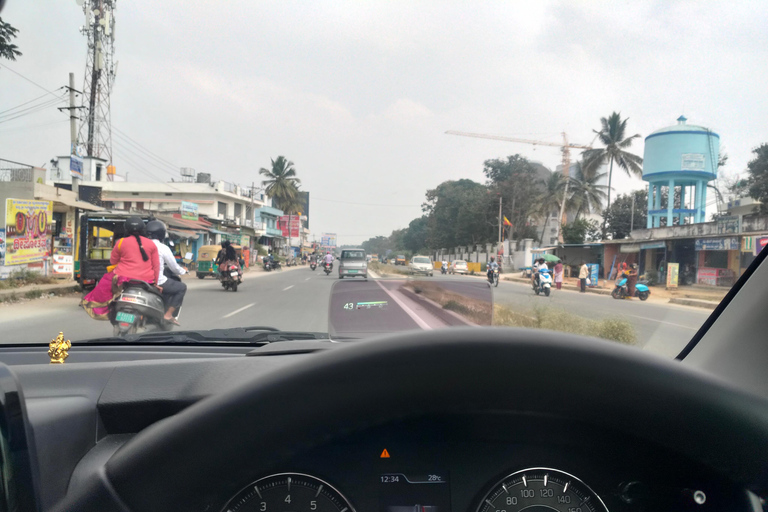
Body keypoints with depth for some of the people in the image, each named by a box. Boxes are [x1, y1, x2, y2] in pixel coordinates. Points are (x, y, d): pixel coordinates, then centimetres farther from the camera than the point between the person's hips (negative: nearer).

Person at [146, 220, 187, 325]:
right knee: (182, 287, 11)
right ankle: (168, 315, 2)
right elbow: (174, 267, -3)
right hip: (158, 282, -7)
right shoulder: (163, 248, -10)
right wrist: (183, 271, 19)